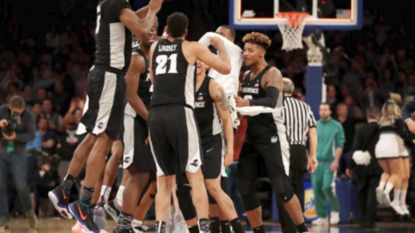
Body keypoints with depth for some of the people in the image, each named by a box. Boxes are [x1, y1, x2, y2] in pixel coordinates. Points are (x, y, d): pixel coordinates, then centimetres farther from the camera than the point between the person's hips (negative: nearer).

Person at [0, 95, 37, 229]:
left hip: (18, 154, -2)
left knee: (21, 185, -10)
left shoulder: (29, 116, -8)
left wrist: (15, 137, -27)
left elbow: (31, 135, -11)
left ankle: (29, 211, 16)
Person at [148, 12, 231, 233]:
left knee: (164, 181, 8)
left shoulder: (154, 47, 20)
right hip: (180, 113, -4)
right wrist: (221, 47, 27)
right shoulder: (193, 48, 7)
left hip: (155, 114, 4)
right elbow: (226, 68, 9)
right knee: (195, 176, -4)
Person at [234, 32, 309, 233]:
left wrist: (247, 103, -42)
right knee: (245, 188, 3)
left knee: (281, 188, -11)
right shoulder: (246, 76, 15)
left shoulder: (272, 74, -10)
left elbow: (271, 101, -27)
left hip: (269, 137, -8)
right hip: (250, 137, 8)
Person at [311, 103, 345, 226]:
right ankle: (322, 217, 5)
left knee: (327, 186, -18)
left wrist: (336, 161, -11)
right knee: (317, 190, -2)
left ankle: (335, 210, 4)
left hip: (330, 162, -4)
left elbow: (340, 145, -1)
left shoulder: (337, 126, 4)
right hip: (316, 161, 4)